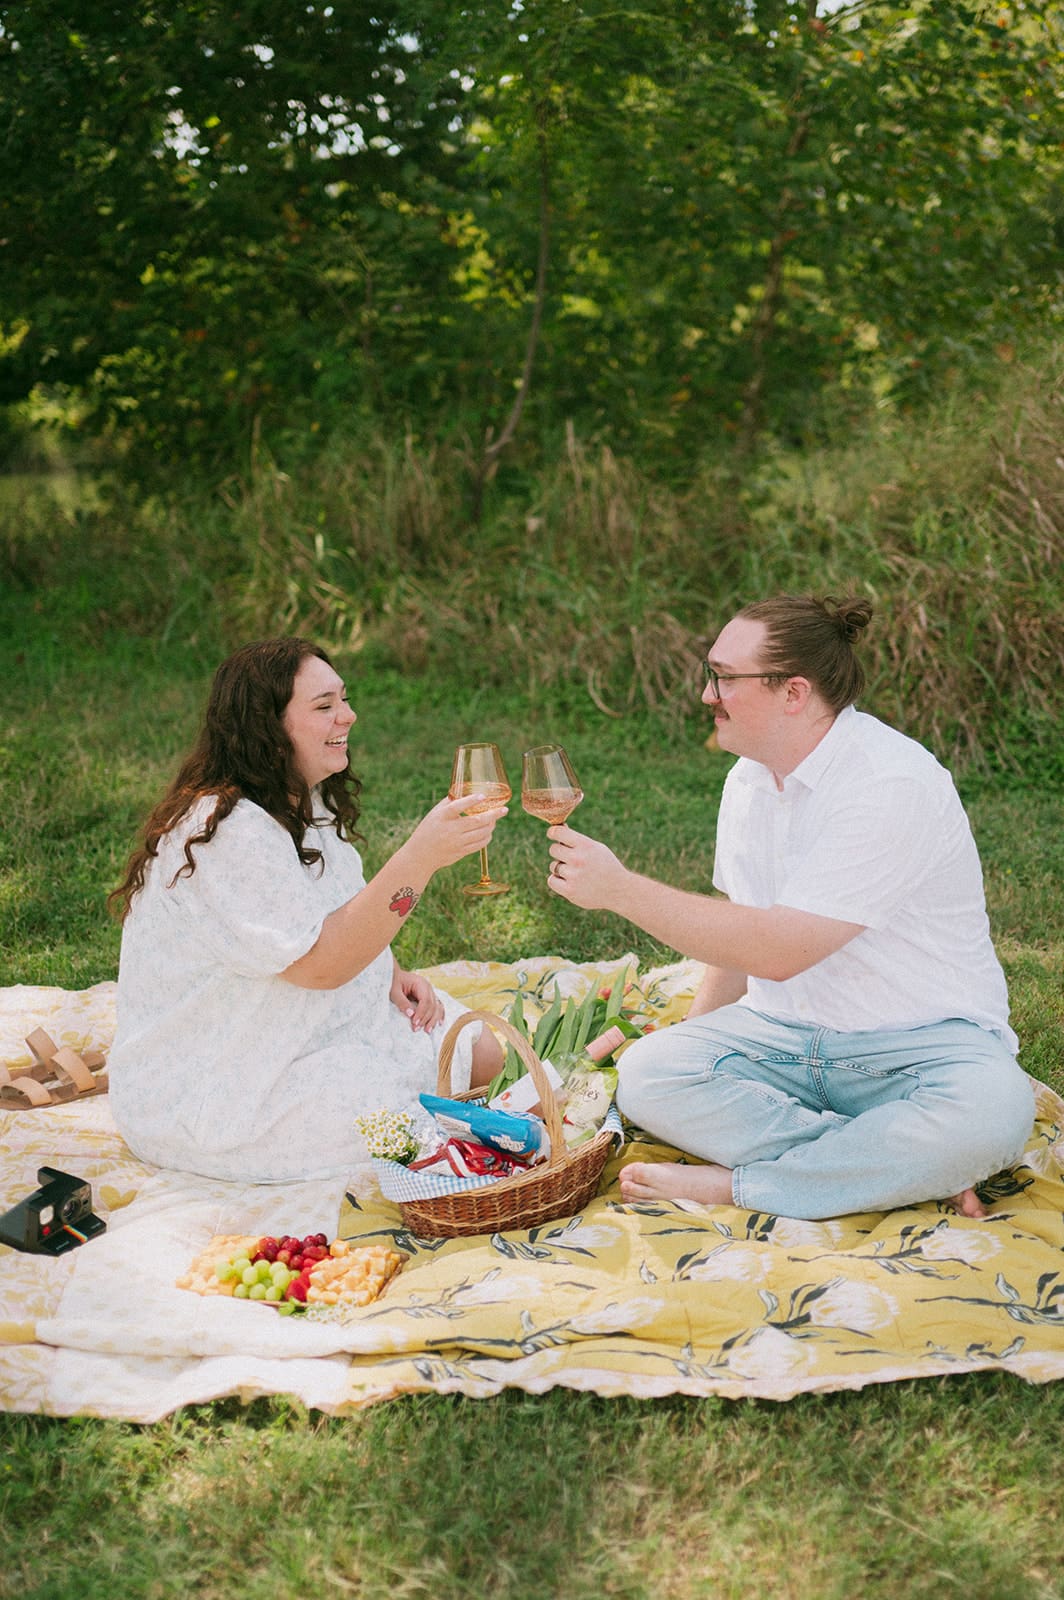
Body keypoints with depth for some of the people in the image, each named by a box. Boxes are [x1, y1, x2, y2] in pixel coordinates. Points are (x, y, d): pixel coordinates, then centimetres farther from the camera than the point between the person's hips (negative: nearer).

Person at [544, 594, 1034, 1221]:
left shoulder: (892, 784, -21)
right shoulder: (748, 780, 6)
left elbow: (779, 950, -26)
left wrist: (619, 888, -22)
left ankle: (738, 1183, -24)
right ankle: (903, 1172, -18)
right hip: (786, 1032, 7)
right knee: (646, 1074, -20)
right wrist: (693, 1035, 9)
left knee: (991, 1110, -37)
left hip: (919, 1043, -6)